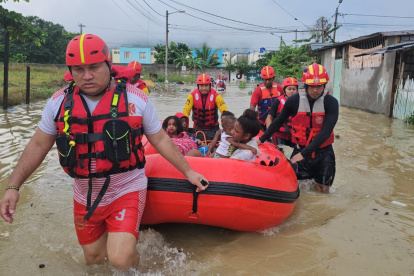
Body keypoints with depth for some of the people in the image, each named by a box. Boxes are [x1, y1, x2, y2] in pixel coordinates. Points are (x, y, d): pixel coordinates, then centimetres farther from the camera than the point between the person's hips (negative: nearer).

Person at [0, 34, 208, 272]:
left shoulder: (136, 99, -11)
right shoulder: (59, 102, -4)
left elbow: (160, 139, -1)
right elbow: (38, 146, 4)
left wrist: (188, 172, -1)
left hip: (127, 190, -3)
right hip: (86, 197, 4)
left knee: (120, 259, -18)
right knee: (94, 260, 17)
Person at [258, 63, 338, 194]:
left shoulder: (331, 103, -13)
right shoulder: (294, 100, -9)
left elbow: (325, 132, -21)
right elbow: (278, 121, 7)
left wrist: (304, 153, -29)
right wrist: (262, 139, 10)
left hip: (323, 152, 0)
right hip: (300, 150, 1)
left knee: (323, 190, 3)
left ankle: (317, 182, 37)